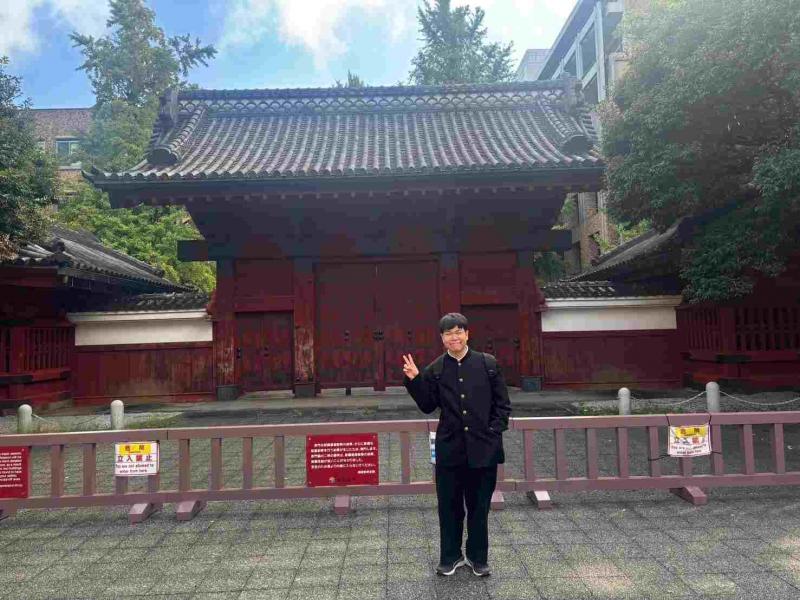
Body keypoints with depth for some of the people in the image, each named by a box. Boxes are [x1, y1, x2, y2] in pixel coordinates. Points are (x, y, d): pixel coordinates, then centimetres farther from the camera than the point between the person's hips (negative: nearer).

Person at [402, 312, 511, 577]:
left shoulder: (487, 364, 0)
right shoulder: (435, 370, 2)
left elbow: (503, 404, 3)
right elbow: (427, 406, 2)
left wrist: (494, 432, -7)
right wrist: (414, 379, -9)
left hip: (483, 448, -1)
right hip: (450, 449, 1)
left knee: (479, 506, 12)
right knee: (449, 506, 11)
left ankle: (478, 557, 31)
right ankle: (450, 556, 31)